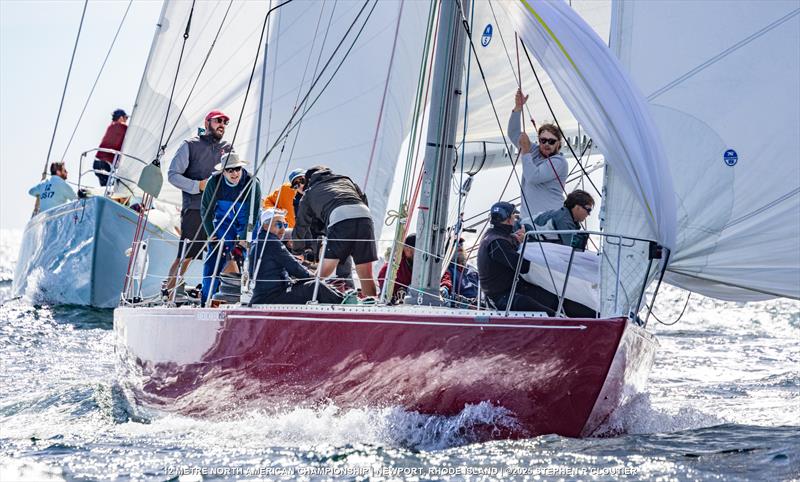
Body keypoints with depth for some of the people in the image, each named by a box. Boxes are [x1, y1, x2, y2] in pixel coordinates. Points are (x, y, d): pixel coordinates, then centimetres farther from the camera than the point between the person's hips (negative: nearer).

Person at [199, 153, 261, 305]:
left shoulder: (252, 183, -25)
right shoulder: (214, 183, -19)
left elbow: (253, 215, -23)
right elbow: (206, 210, -7)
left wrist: (242, 242, -25)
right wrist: (212, 237, -12)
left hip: (247, 224, -1)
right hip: (224, 220, 1)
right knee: (215, 254, -13)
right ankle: (206, 297, -8)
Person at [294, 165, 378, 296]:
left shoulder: (310, 192, 30)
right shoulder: (345, 180, 38)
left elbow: (302, 223, 37)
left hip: (339, 218, -3)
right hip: (364, 215, 3)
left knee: (323, 273, 5)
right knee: (366, 275, 8)